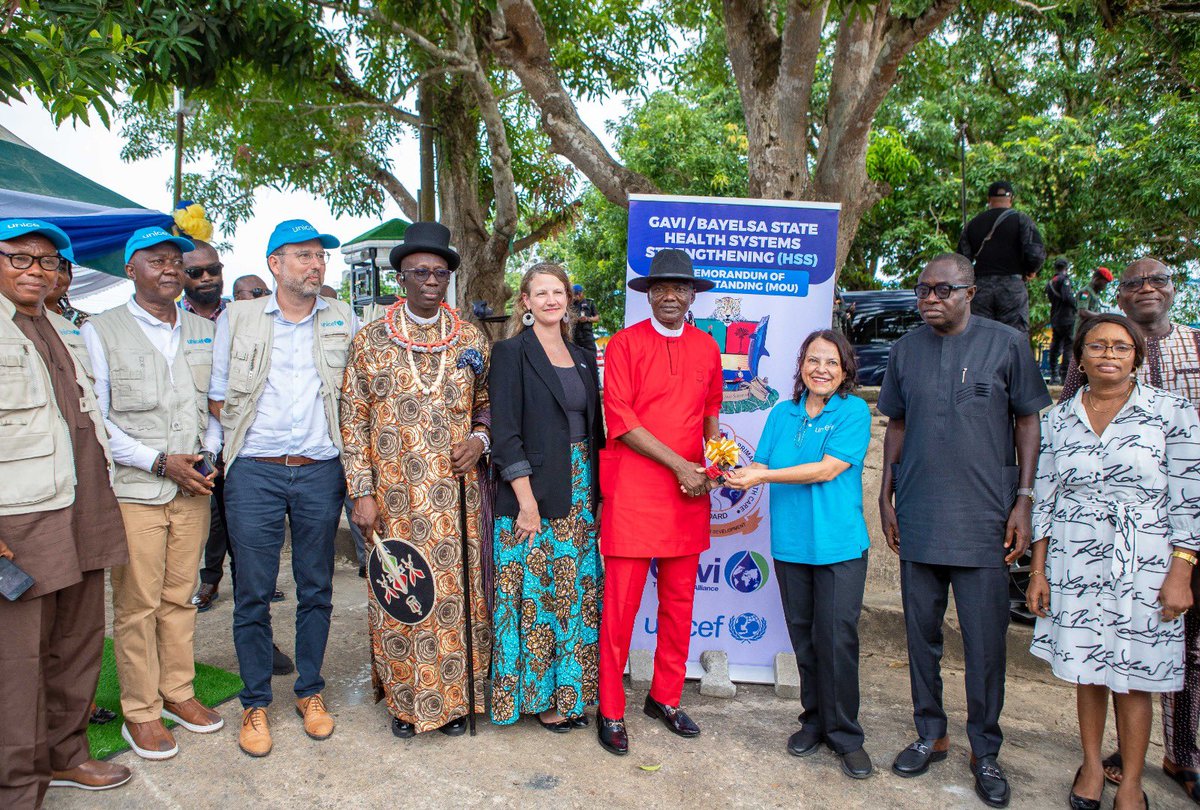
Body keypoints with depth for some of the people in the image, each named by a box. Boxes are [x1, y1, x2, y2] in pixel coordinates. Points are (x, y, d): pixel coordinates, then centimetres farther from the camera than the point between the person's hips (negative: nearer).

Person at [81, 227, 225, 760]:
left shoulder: (204, 331, 11)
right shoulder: (101, 331, -2)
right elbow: (94, 420, -7)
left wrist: (209, 454, -1)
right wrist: (160, 462, -13)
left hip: (193, 491, 4)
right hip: (134, 493, -4)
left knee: (180, 596, 13)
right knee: (137, 605, 3)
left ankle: (177, 692, 27)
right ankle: (140, 712, 17)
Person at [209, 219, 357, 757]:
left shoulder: (343, 320, 7)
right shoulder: (237, 319, 4)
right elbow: (217, 396, 7)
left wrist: (337, 438, 3)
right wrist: (245, 436, 1)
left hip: (321, 472, 1)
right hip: (255, 473, -1)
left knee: (316, 589, 10)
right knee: (253, 593, 4)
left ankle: (310, 691, 26)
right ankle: (255, 703, 20)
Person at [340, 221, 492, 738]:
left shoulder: (471, 340, 6)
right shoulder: (371, 340, 1)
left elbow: (487, 403, 16)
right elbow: (353, 420, 1)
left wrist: (480, 438, -5)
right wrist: (362, 492, -5)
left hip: (456, 494, 1)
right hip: (393, 496, -1)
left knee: (457, 592, 7)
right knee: (399, 596, 7)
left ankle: (454, 696, 25)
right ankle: (404, 698, 26)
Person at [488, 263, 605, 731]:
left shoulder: (583, 358, 13)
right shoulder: (511, 352, -5)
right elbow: (505, 433, -11)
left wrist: (597, 494, 7)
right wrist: (527, 502, -16)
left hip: (580, 495, 6)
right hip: (533, 496, -6)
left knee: (576, 595, 11)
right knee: (537, 596, 2)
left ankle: (569, 690, 25)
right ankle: (539, 697, 18)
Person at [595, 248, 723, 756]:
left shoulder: (707, 348, 10)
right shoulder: (625, 343, -4)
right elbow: (620, 418, -10)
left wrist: (711, 464, 1)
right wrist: (679, 464, -14)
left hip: (689, 493, 5)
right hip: (632, 491, -4)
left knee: (679, 600, 12)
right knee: (621, 603, 1)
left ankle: (666, 699, 30)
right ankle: (610, 711, 16)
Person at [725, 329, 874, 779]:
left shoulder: (854, 411, -5)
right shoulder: (782, 413, 10)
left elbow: (827, 469, -15)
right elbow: (762, 466, 6)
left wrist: (763, 475, -17)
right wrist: (738, 474, -16)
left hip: (839, 543, -4)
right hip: (791, 543, 4)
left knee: (837, 638, -3)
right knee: (803, 636, 13)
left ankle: (844, 734, 14)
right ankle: (814, 719, 30)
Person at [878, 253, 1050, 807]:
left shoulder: (1007, 344, -1)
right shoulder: (906, 349, 6)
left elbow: (1028, 422, 3)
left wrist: (1024, 499, -3)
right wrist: (886, 496, 7)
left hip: (984, 521, -2)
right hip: (917, 521, 3)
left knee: (986, 641, 4)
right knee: (921, 633, 12)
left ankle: (985, 752, 22)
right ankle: (930, 735, 29)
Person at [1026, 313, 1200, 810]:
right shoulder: (1057, 419, 5)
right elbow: (1044, 499, 7)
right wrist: (1037, 571, 4)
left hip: (1143, 567, -2)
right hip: (1075, 564, 2)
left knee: (1133, 677, 6)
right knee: (1086, 671, 11)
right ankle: (1091, 765, 30)